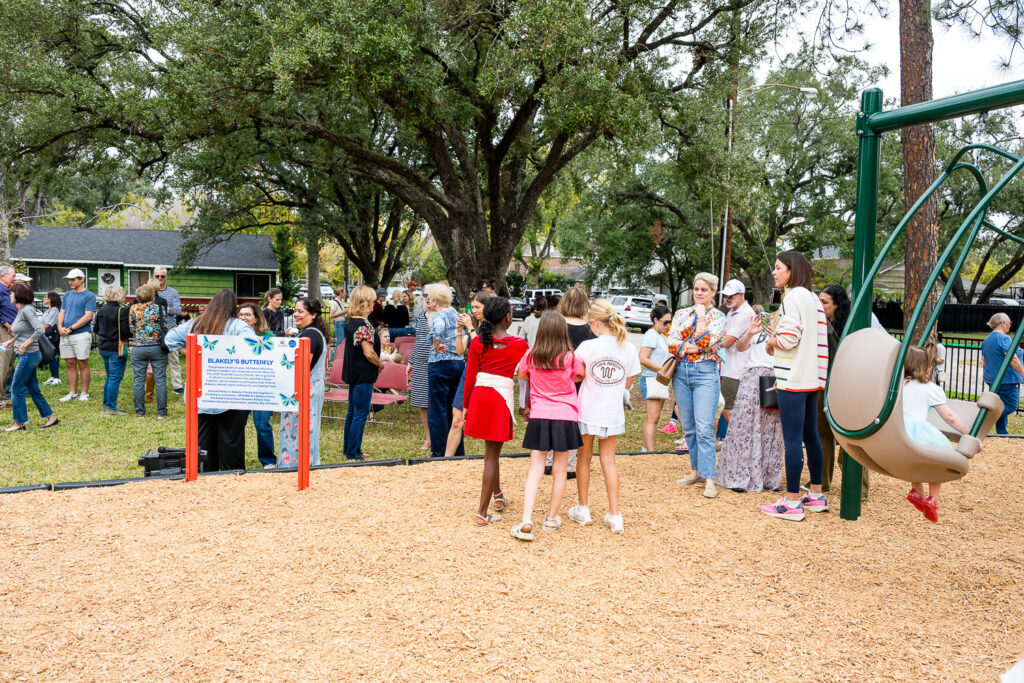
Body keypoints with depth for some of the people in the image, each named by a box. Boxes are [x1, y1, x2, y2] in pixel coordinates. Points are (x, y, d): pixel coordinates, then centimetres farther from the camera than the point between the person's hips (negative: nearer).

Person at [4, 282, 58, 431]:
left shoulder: (27, 310, -16)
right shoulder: (20, 311, 13)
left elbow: (39, 330, -25)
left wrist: (25, 345, -20)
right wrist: (13, 340, 9)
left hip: (29, 355, -9)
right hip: (25, 356, 9)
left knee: (17, 388, -4)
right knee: (33, 389, 12)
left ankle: (19, 423, 3)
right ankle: (51, 417, 17)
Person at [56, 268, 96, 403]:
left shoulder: (89, 296, -4)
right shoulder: (67, 295, 17)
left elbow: (88, 316, -12)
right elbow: (62, 313, 18)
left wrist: (70, 328, -16)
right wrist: (60, 327, -2)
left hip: (81, 334, -6)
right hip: (65, 336, 6)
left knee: (82, 364, -1)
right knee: (70, 364, 8)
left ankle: (84, 393, 5)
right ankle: (73, 393, 14)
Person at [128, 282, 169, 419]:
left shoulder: (133, 308, -1)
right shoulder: (158, 308, -7)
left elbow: (131, 328, 5)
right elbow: (164, 327, -3)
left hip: (138, 348, 2)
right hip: (157, 347, -1)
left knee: (138, 380, 8)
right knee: (160, 380, 4)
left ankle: (139, 411, 12)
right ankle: (161, 412, 5)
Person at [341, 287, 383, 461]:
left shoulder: (351, 322, 10)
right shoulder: (364, 325, -19)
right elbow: (369, 353, -22)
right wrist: (381, 365, -4)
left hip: (353, 373, 10)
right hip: (363, 374, -10)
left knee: (353, 412, 16)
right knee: (361, 413, -3)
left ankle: (349, 449, 25)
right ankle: (353, 453, 1)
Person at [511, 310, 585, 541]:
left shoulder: (531, 356, -3)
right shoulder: (569, 357, -8)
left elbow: (521, 375, 16)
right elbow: (581, 376, 11)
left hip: (539, 417, 1)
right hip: (565, 417, -1)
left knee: (535, 469, 2)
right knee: (559, 471, 12)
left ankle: (526, 521, -10)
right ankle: (551, 518, 23)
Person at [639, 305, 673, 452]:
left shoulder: (663, 337, 18)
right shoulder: (651, 335, -11)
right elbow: (643, 359, -20)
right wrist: (662, 369, -18)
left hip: (661, 380, 9)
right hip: (651, 379, -9)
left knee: (653, 417, 12)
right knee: (652, 418, -12)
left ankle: (645, 448, 19)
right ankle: (650, 452, -13)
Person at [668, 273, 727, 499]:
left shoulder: (718, 316, 3)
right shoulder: (681, 313, 13)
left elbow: (706, 342, -12)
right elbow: (672, 342, 2)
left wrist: (701, 315, -6)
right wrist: (692, 348, -11)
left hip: (705, 372, -4)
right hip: (681, 372, 4)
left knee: (704, 428, -12)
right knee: (688, 427, 9)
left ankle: (709, 479, -12)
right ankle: (696, 470, 21)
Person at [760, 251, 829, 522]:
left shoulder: (793, 297, -11)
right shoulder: (814, 299, 17)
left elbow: (789, 339, -19)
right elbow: (819, 340, 17)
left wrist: (771, 342, 1)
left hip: (793, 378, -10)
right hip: (812, 378, 10)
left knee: (792, 439, -7)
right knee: (810, 436, 14)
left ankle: (792, 503, -5)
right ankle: (816, 496, 22)